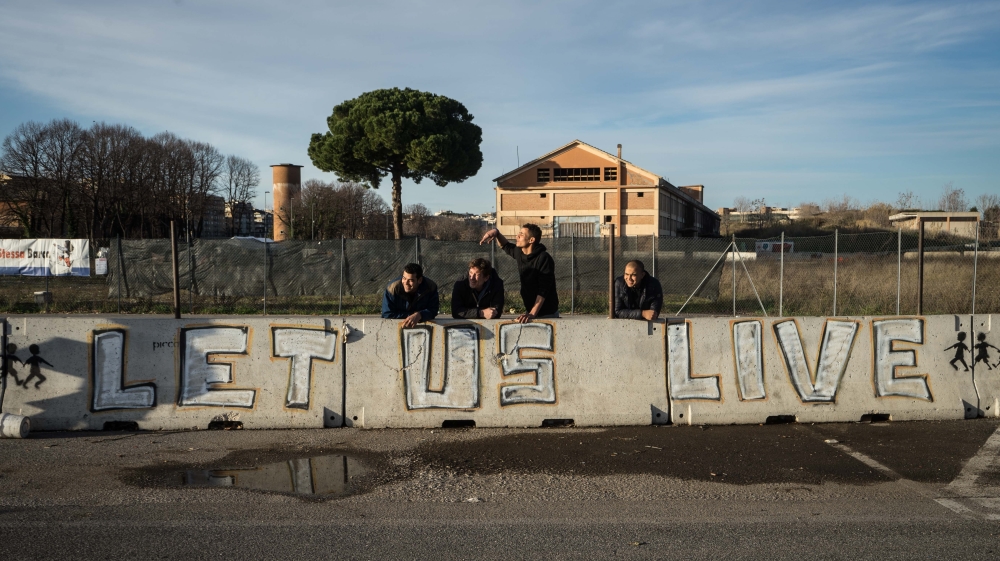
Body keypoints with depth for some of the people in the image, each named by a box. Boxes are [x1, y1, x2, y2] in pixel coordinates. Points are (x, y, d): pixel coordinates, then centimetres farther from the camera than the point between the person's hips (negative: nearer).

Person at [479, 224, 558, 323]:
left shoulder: (544, 259, -21)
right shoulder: (519, 253, 0)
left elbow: (543, 290, -26)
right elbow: (505, 246, 22)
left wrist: (532, 314, -33)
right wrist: (496, 233, 3)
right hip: (531, 312, 7)